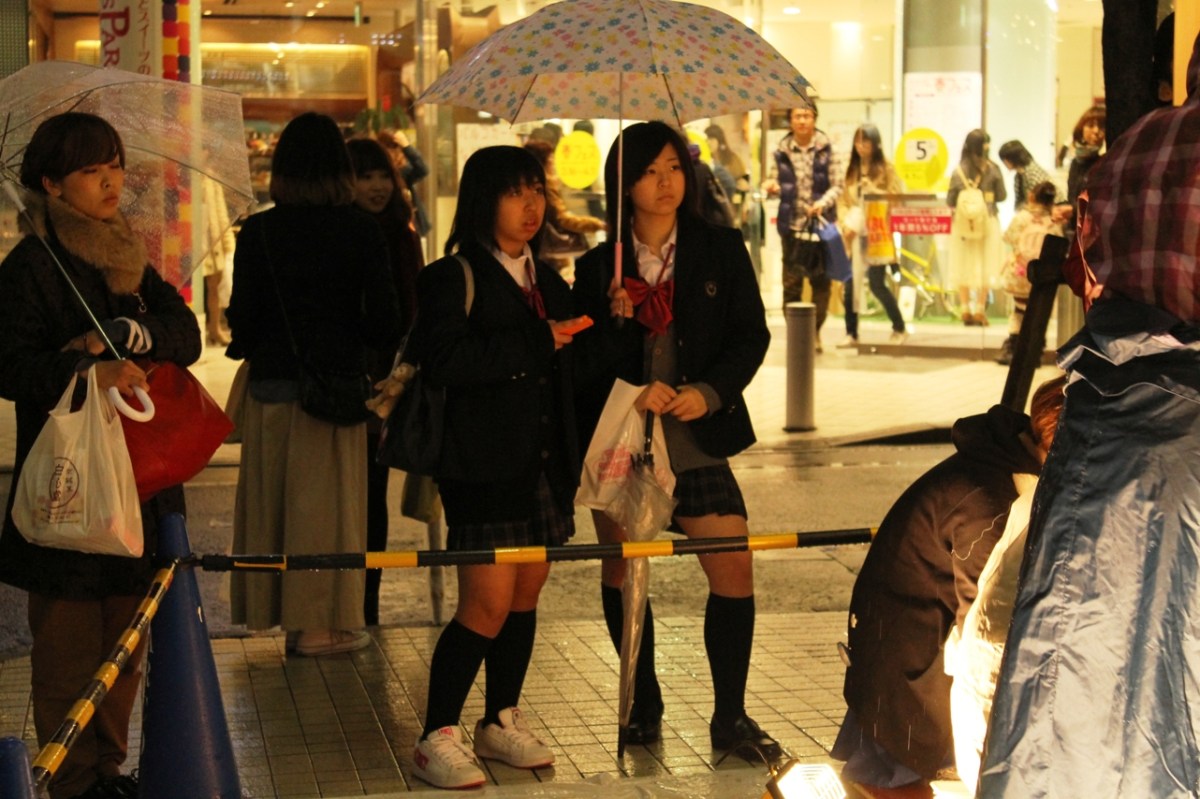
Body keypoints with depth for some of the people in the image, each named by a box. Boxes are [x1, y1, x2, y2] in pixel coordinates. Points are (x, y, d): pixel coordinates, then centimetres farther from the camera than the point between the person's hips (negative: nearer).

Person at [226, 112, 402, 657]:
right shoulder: (362, 232, -6)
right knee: (329, 503, 6)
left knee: (270, 497, 13)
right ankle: (322, 622, 11)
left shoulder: (258, 232, -4)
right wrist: (369, 344, 16)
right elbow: (384, 320, -6)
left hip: (271, 384, 1)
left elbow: (243, 318, -3)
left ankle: (268, 606, 21)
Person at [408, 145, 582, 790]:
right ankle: (436, 740, 1)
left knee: (526, 597, 11)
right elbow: (445, 361, -21)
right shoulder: (451, 278, -6)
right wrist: (535, 343, -19)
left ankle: (501, 723, 25)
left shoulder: (548, 280, 17)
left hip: (544, 466, 7)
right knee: (487, 604, -8)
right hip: (484, 467, -7)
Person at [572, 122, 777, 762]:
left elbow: (751, 336, 2)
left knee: (733, 570, -7)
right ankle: (643, 706, 26)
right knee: (621, 571, 8)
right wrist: (617, 321, -17)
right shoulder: (598, 267, 3)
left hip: (697, 440, -1)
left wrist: (708, 392, -13)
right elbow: (582, 365, 1)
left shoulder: (721, 251, 3)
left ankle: (730, 717, 7)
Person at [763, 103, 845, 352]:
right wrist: (771, 186, -11)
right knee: (791, 282, 1)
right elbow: (776, 182, 13)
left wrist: (823, 203, -18)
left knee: (820, 280, 1)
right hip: (791, 223, 1)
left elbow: (838, 184, -1)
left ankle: (815, 331, 13)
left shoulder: (827, 150, 0)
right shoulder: (782, 152, 6)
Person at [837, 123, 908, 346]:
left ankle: (899, 329, 12)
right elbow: (842, 200, 9)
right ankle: (851, 334, 9)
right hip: (854, 235, 4)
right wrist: (846, 223, -6)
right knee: (850, 284, 0)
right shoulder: (851, 170, 12)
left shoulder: (885, 169, 1)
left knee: (877, 284, -4)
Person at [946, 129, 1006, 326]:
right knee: (985, 265, 7)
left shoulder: (959, 171, -7)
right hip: (987, 220, 0)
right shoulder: (992, 169, -6)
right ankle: (980, 310, 6)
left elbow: (950, 200, -4)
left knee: (963, 265, 9)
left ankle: (966, 310, 9)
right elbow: (1001, 196, 0)